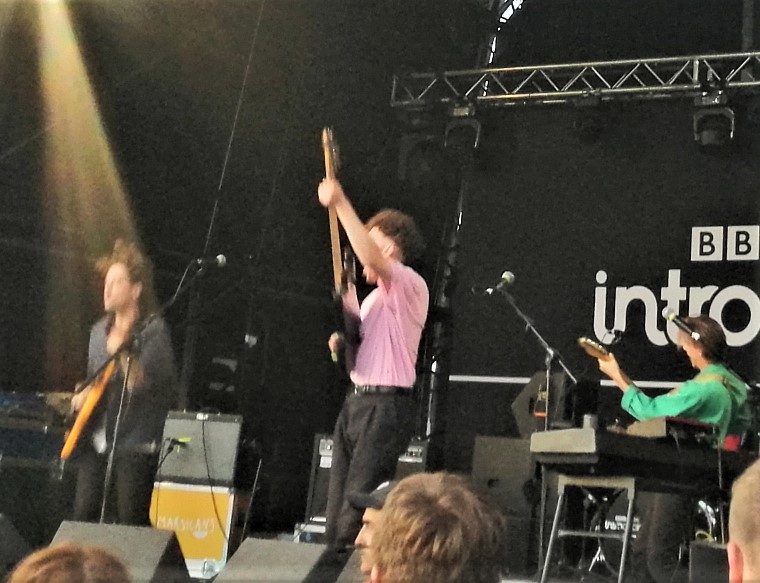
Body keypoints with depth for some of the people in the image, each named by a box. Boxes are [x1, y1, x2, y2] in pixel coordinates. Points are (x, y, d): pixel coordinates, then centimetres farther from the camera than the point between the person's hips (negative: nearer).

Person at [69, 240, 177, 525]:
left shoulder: (153, 330, -8)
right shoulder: (100, 330, 14)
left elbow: (142, 384, -17)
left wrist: (123, 348, -29)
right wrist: (83, 395, 6)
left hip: (135, 445, -7)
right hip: (95, 440, 7)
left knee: (131, 523, -5)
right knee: (83, 516, 5)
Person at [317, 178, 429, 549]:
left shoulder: (409, 285, -8)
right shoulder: (375, 297, 22)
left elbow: (370, 258, -27)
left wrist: (340, 204, -27)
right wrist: (343, 339, 9)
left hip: (385, 404, -10)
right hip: (357, 400, 10)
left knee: (359, 509, -13)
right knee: (337, 508, 8)